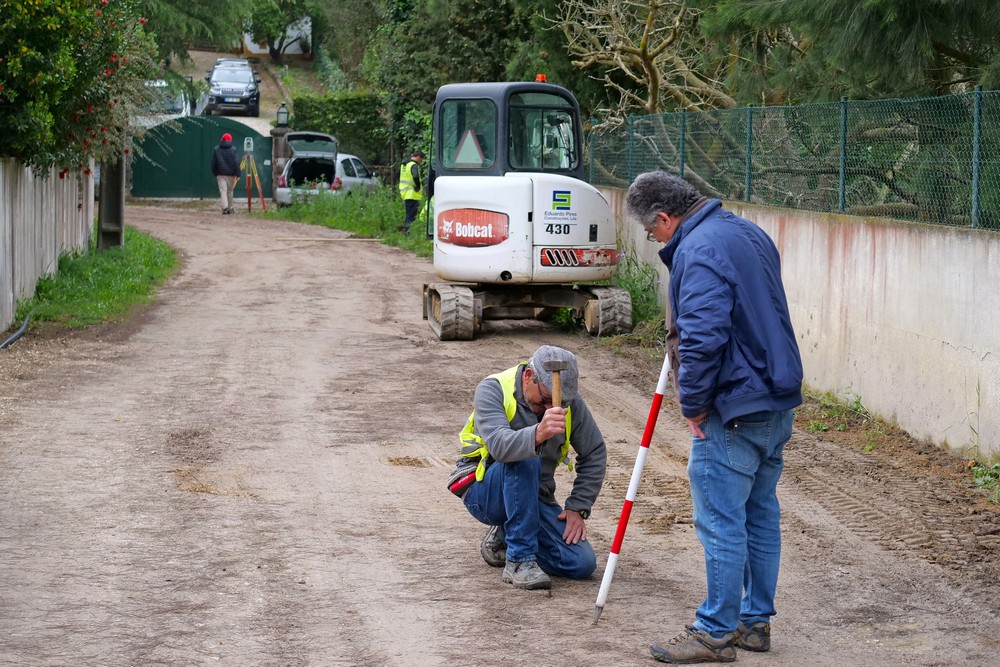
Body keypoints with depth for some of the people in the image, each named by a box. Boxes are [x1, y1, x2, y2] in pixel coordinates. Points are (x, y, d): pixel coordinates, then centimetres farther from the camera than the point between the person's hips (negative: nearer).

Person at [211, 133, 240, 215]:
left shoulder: (216, 149, 4)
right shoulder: (233, 149, -3)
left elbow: (213, 163, 6)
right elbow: (236, 163, -7)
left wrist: (215, 173, 15)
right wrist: (237, 174, -5)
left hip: (220, 174, 0)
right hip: (231, 173, 0)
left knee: (223, 190, -6)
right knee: (230, 191, 13)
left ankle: (225, 207, -25)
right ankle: (229, 208, 20)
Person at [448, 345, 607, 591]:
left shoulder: (570, 401, -6)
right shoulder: (492, 390, -19)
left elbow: (594, 454, 4)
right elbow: (499, 446, -37)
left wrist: (578, 507, -5)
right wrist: (537, 435, -57)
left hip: (533, 495, 5)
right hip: (484, 491, -5)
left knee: (582, 564, -15)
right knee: (524, 460, -37)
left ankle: (504, 537, 10)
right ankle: (519, 561, -31)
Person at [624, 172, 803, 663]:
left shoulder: (698, 251, -18)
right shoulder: (747, 232, 13)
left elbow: (702, 339, -26)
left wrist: (694, 405, -15)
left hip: (734, 411, -10)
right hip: (778, 401, 10)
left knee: (720, 521, -2)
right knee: (760, 513, 16)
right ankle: (755, 621, 24)